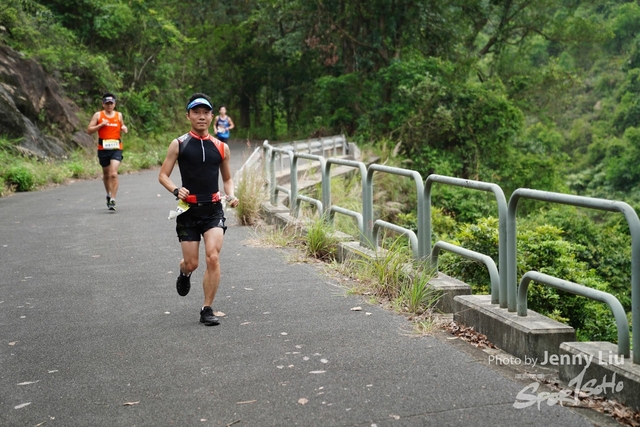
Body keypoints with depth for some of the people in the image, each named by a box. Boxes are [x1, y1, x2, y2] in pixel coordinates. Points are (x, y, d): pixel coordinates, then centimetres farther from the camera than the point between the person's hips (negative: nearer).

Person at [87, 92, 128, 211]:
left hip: (116, 148, -1)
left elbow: (122, 127, 24)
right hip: (103, 149, 1)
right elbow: (89, 130, -1)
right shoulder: (98, 115, 3)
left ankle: (112, 200, -14)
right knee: (106, 174, 15)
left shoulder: (119, 115, 8)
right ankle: (108, 195, 38)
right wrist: (100, 125, -14)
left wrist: (124, 129, 1)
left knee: (114, 174, -16)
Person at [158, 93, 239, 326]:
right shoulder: (178, 144, 0)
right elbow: (163, 175, 1)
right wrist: (176, 190, -18)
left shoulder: (221, 147, 6)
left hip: (213, 210, 1)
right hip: (189, 210, -1)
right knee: (191, 263, 3)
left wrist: (231, 195, -1)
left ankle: (207, 310, -2)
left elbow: (227, 178, 18)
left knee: (213, 257, -15)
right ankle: (184, 271, 43)